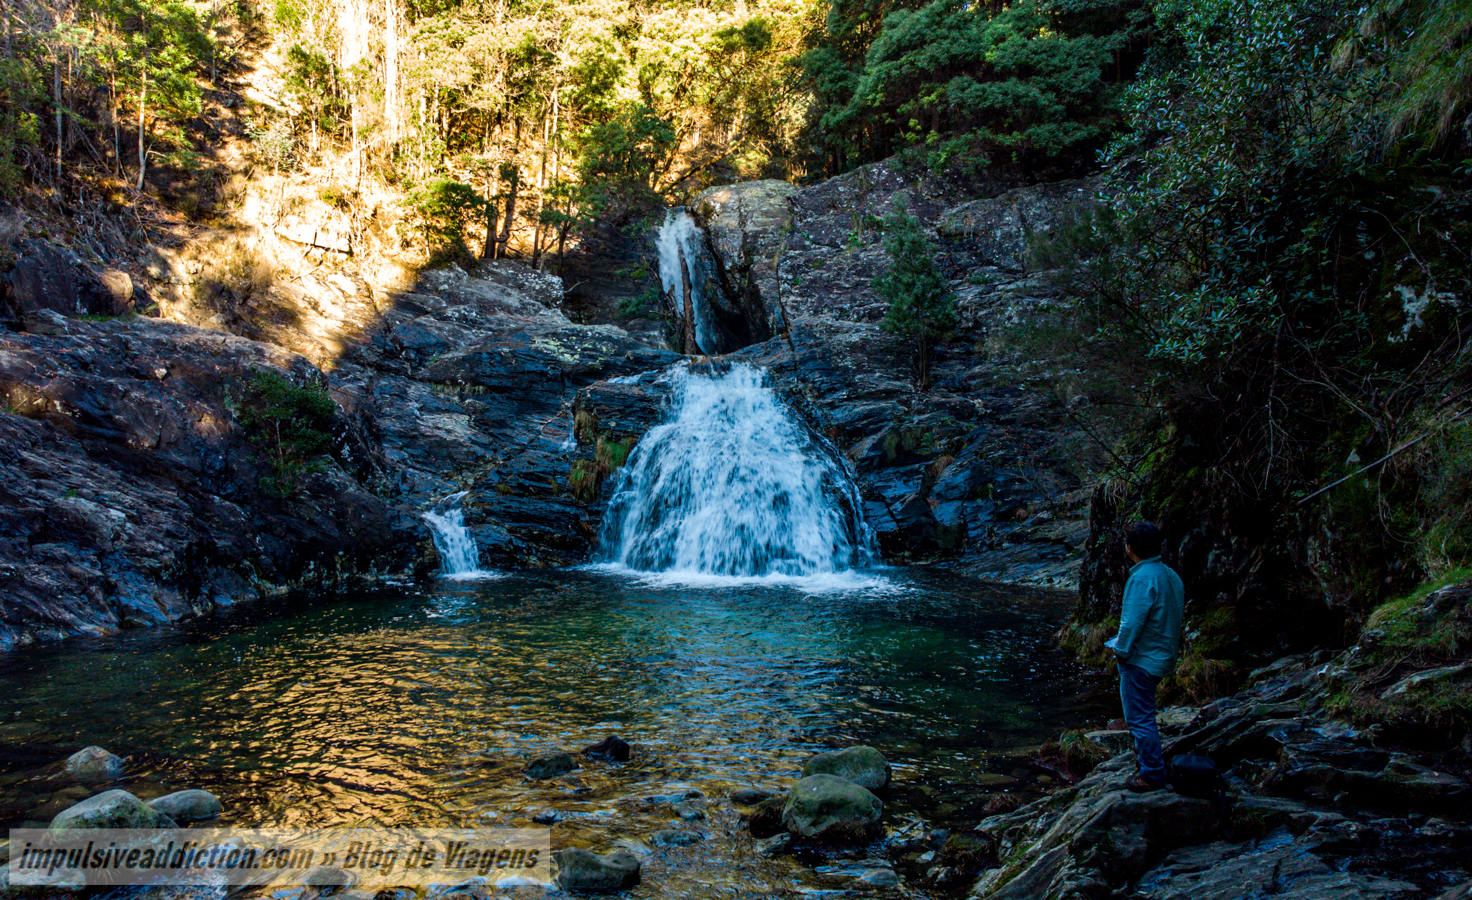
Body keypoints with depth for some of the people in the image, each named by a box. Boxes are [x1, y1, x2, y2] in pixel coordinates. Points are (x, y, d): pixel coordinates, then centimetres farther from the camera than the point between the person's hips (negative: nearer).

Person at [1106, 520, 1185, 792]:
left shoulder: (1142, 579, -24)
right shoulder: (1171, 575, 5)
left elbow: (1132, 622, -25)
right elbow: (1178, 615, 14)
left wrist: (1121, 650, -9)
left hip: (1142, 660, -9)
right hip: (1165, 656, 10)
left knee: (1140, 717, -1)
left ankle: (1153, 775, 5)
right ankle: (1145, 749, 41)